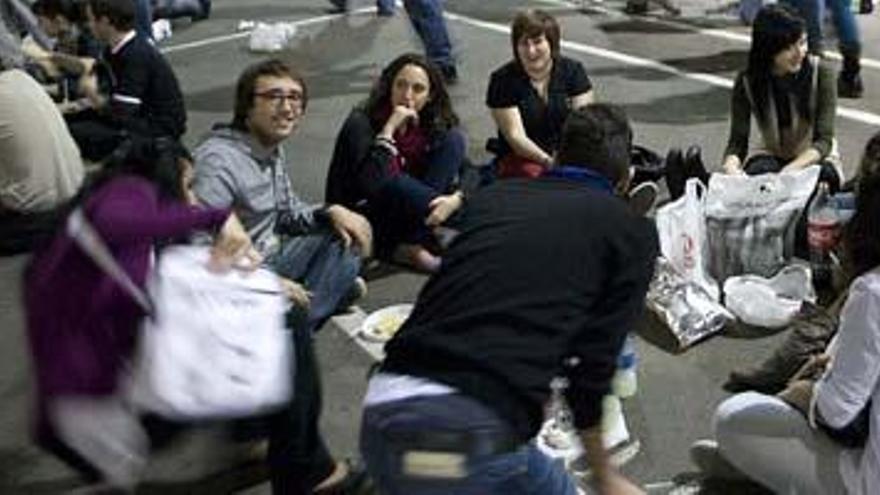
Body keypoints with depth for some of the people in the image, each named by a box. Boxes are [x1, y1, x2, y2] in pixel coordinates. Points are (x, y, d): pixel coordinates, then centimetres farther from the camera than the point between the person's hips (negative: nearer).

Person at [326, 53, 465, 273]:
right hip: (359, 216, -5)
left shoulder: (436, 125, -3)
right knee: (397, 184, -36)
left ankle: (411, 245, -17)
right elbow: (372, 184, -32)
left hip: (407, 213, 5)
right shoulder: (361, 123, -18)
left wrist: (456, 199, -26)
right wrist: (389, 129, -31)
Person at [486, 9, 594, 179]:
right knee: (531, 174, -36)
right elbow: (515, 136, -12)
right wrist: (549, 161, -27)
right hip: (522, 158, -2)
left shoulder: (573, 70, 3)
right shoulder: (502, 80, -5)